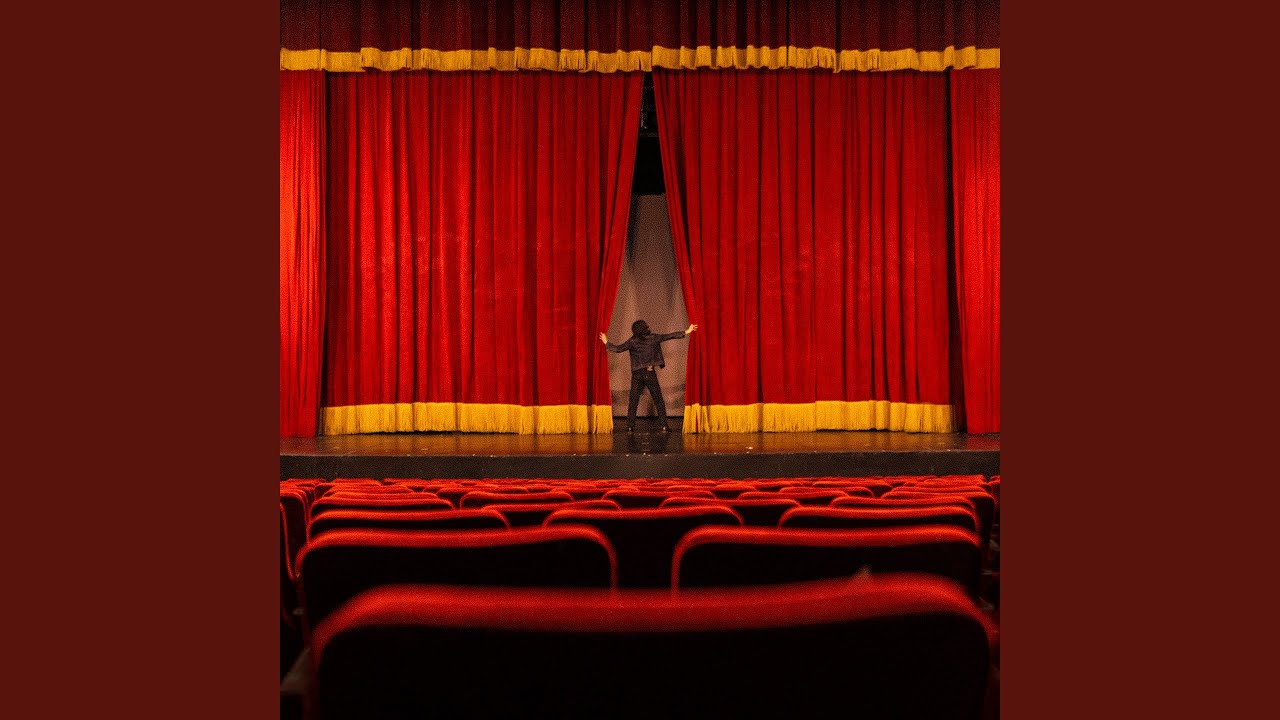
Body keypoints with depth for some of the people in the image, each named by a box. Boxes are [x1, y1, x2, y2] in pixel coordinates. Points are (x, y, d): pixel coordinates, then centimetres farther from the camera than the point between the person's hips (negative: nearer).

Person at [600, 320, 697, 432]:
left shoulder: (632, 342, -1)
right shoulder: (653, 338, 0)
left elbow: (618, 349, -5)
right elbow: (670, 336, 2)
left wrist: (606, 342, 9)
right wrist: (686, 332, 8)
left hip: (637, 374, 0)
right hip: (650, 373, 0)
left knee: (633, 401, 6)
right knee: (659, 401, 5)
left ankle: (630, 427, 2)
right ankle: (664, 426, 0)